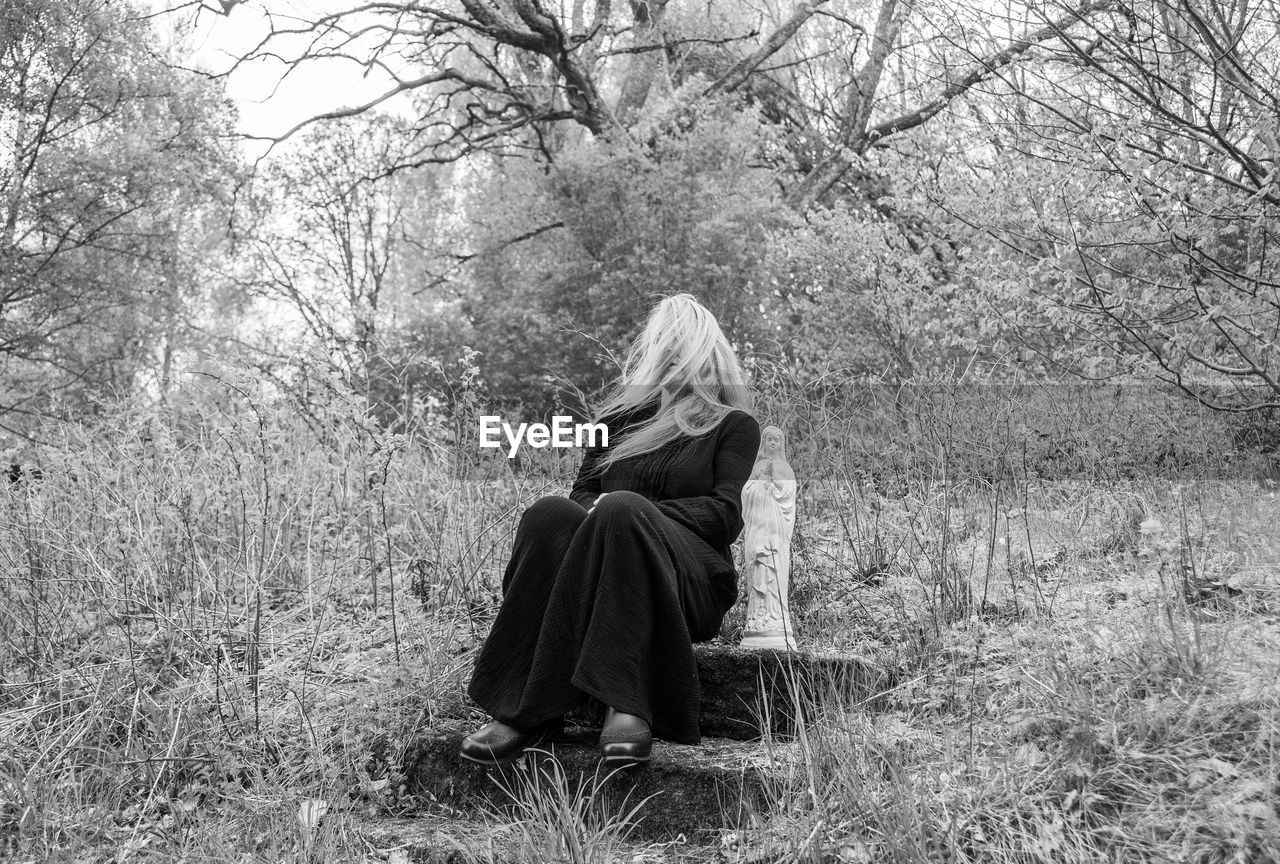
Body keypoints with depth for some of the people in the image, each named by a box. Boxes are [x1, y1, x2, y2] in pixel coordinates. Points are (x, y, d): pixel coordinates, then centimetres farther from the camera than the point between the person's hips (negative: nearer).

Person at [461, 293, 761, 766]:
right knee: (550, 512, -29)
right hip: (598, 580, 3)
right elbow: (583, 490, 16)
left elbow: (725, 514, 1)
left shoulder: (733, 425, 15)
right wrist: (600, 515, -9)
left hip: (692, 582, -3)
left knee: (622, 508, -34)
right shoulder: (618, 417, 26)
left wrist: (636, 513, -14)